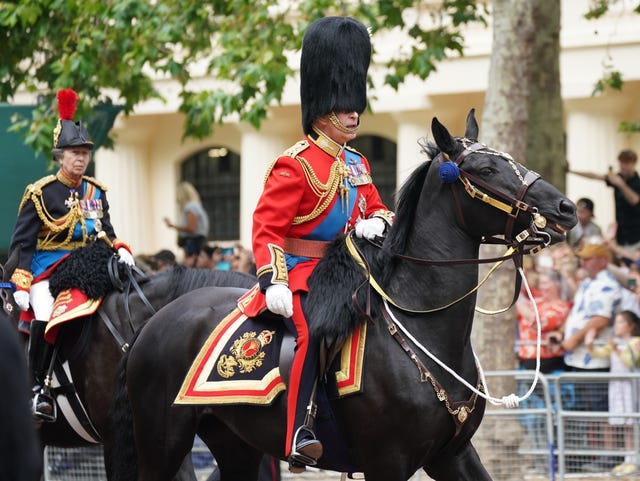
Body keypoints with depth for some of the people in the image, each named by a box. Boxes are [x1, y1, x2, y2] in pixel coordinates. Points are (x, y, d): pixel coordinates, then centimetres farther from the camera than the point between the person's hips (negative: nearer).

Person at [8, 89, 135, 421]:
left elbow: (106, 231, 19)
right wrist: (20, 285, -16)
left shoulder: (96, 191, 10)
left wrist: (120, 249, -3)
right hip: (48, 268, -5)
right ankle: (38, 387, -12)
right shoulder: (40, 193, -6)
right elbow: (22, 242, -7)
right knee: (45, 319, -26)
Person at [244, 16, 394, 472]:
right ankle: (299, 431, -35)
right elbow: (266, 225, -15)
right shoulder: (296, 164, -10)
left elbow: (378, 209, 22)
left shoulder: (356, 164, 14)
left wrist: (376, 222, -4)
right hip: (299, 274, -8)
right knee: (315, 329, -32)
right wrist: (273, 283, -26)